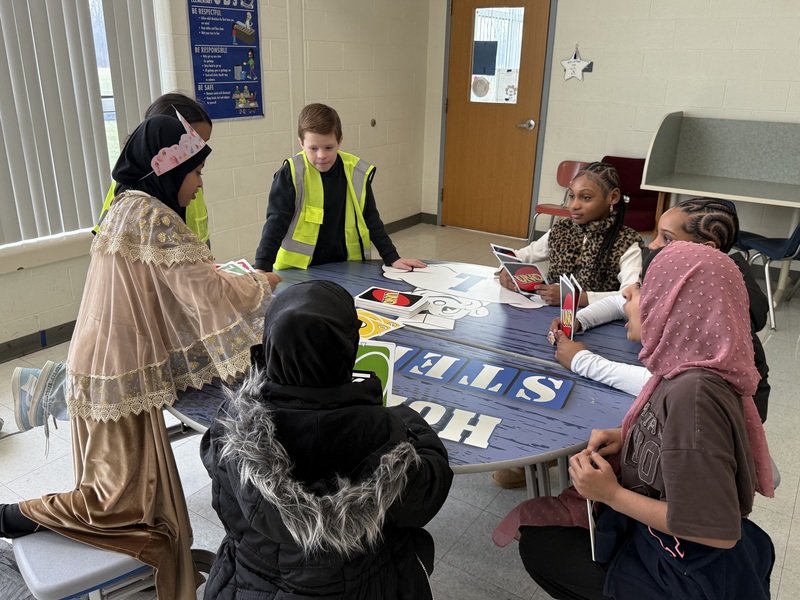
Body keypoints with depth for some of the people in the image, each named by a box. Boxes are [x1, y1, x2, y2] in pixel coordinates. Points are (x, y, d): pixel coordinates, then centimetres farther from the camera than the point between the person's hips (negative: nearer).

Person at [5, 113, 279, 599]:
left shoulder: (130, 208, 11)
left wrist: (237, 280, 10)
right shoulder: (152, 215, -20)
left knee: (144, 486, 17)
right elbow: (208, 291, -21)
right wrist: (261, 283, -3)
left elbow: (175, 289, 15)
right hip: (122, 378, -10)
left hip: (115, 368, 10)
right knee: (131, 498, 5)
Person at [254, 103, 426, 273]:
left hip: (345, 267, 2)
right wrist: (262, 267, -21)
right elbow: (276, 222, -10)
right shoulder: (291, 174, -10)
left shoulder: (356, 172, -1)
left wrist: (392, 258, 5)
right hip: (297, 269, -1)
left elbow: (371, 220, 8)